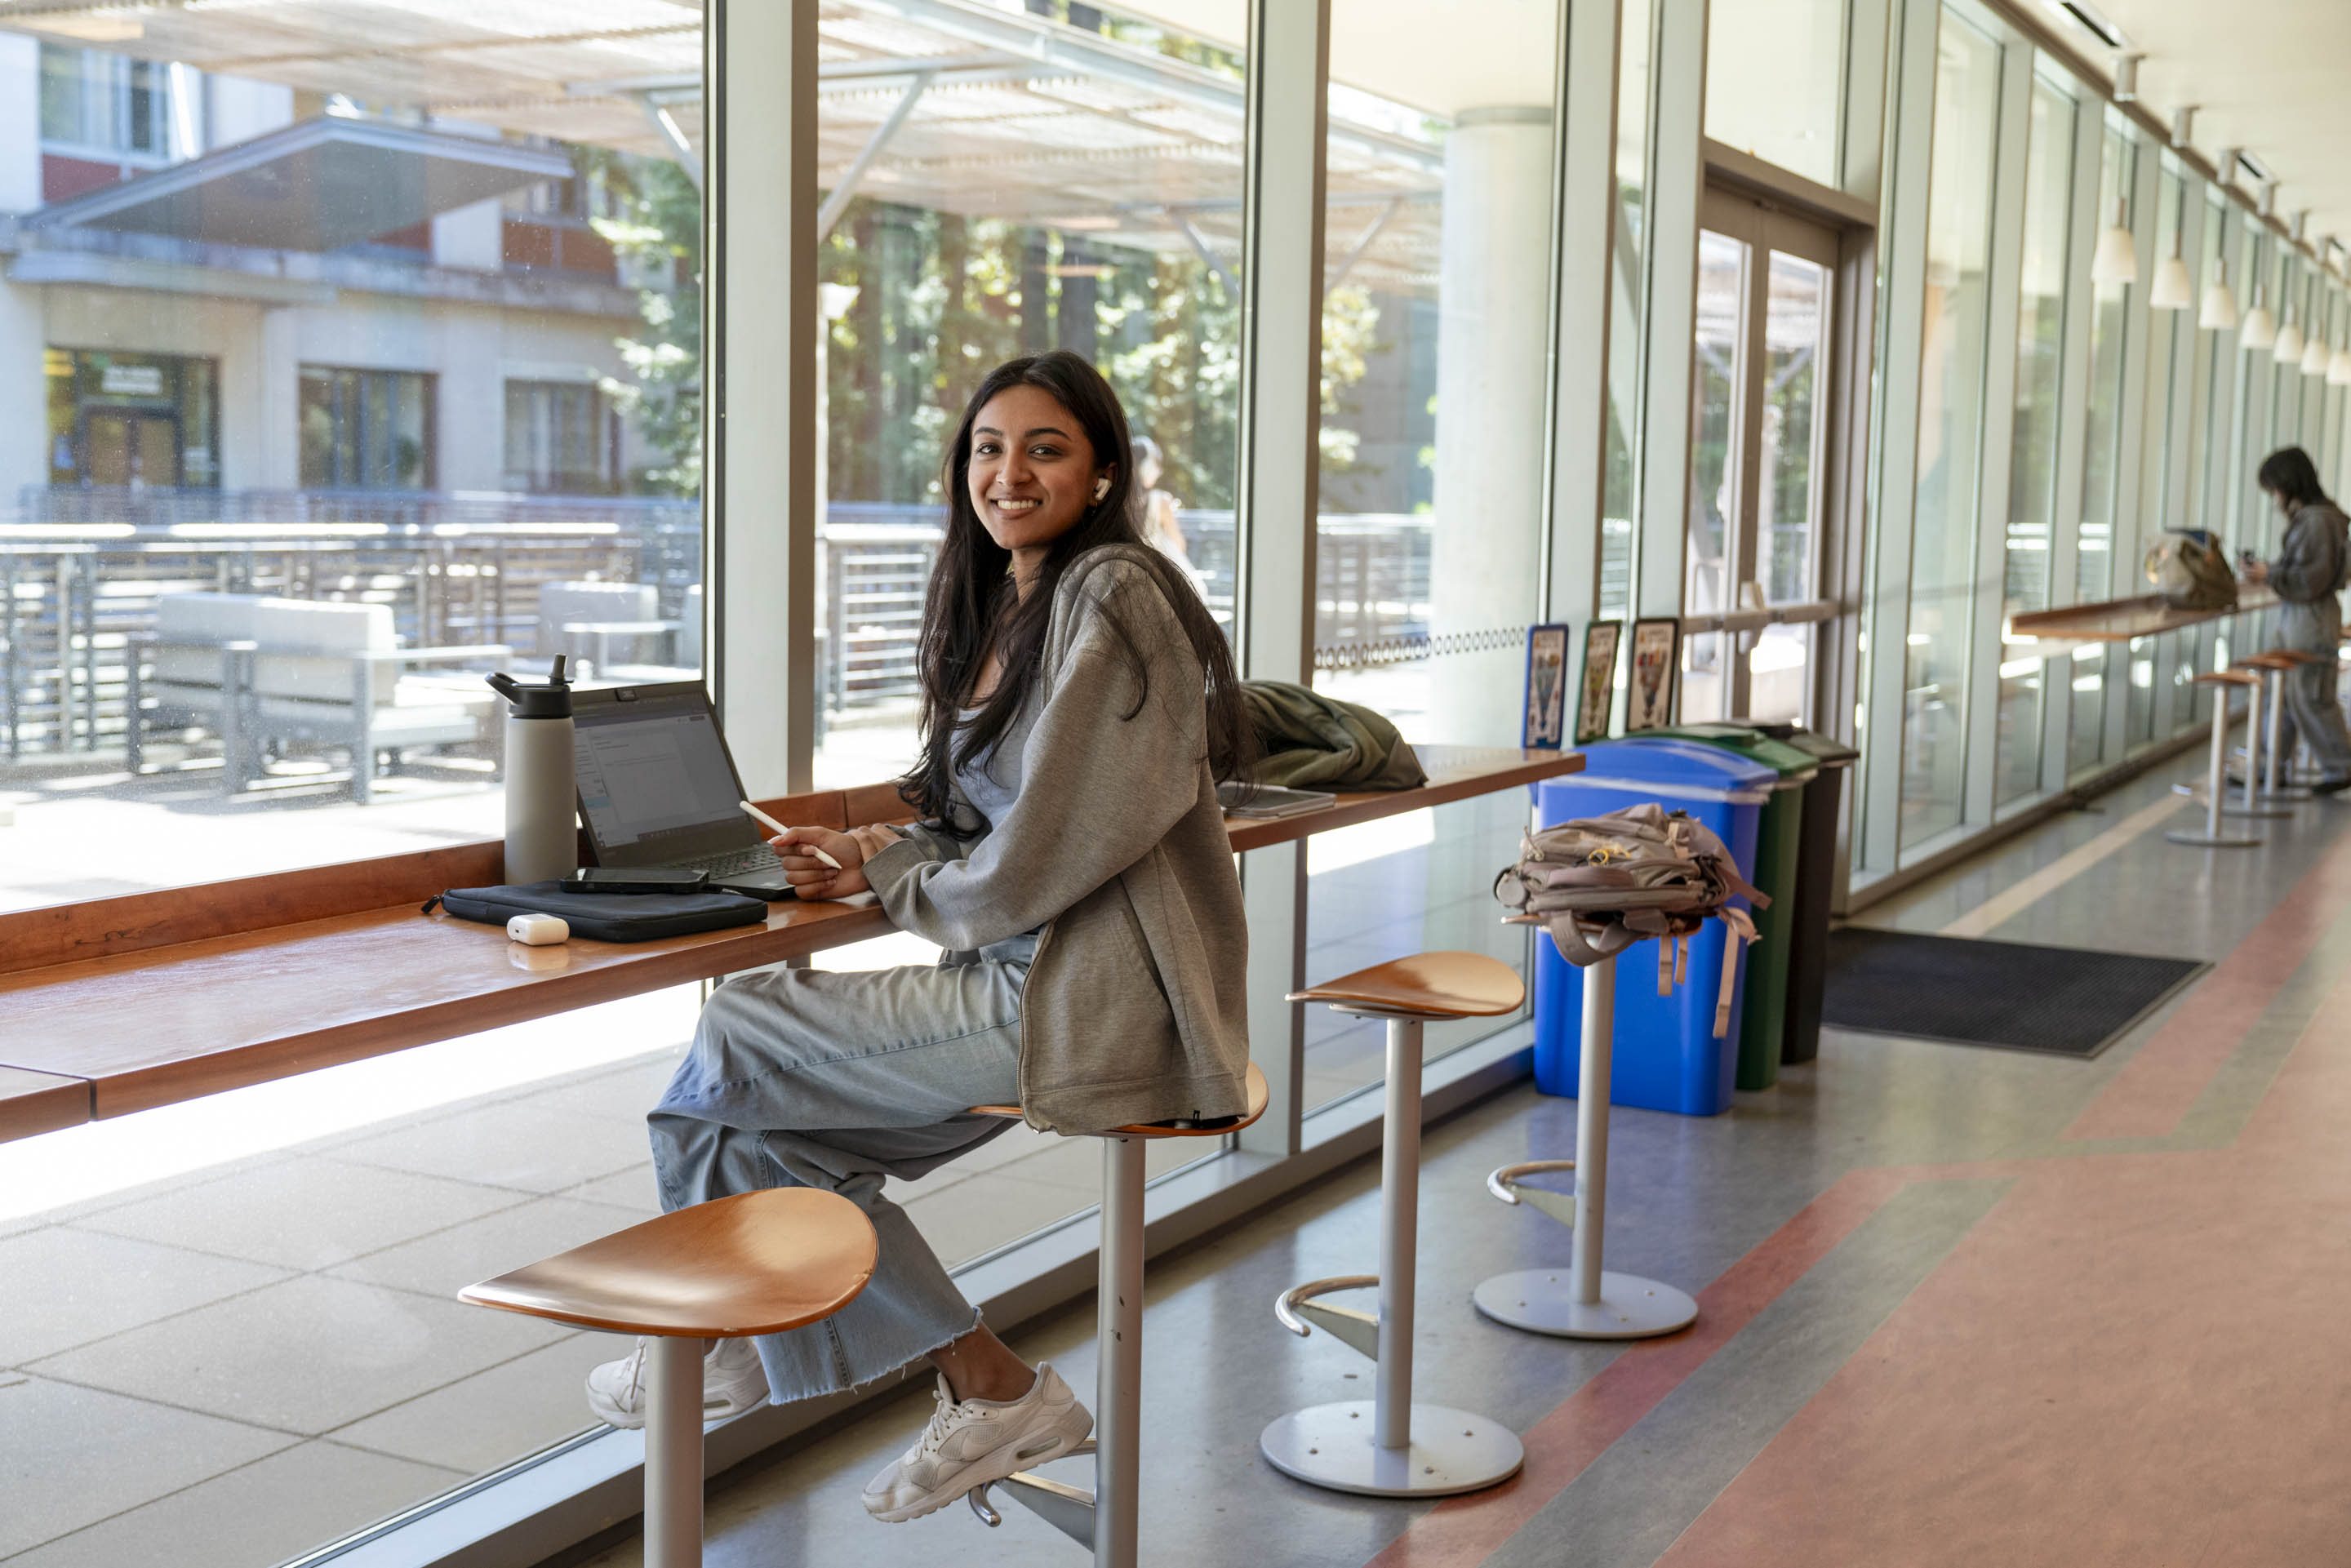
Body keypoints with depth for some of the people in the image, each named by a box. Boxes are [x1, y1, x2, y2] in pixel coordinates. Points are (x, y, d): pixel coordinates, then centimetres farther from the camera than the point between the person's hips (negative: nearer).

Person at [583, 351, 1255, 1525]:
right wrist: (871, 856, 4)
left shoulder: (1110, 601, -15)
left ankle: (732, 1354, 17)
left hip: (1091, 1006, -10)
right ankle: (986, 1393, 12)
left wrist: (887, 877, -4)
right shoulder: (1008, 603, 16)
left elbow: (1041, 859, -19)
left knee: (736, 1043, -6)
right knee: (768, 1114, 7)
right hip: (1035, 979, 10)